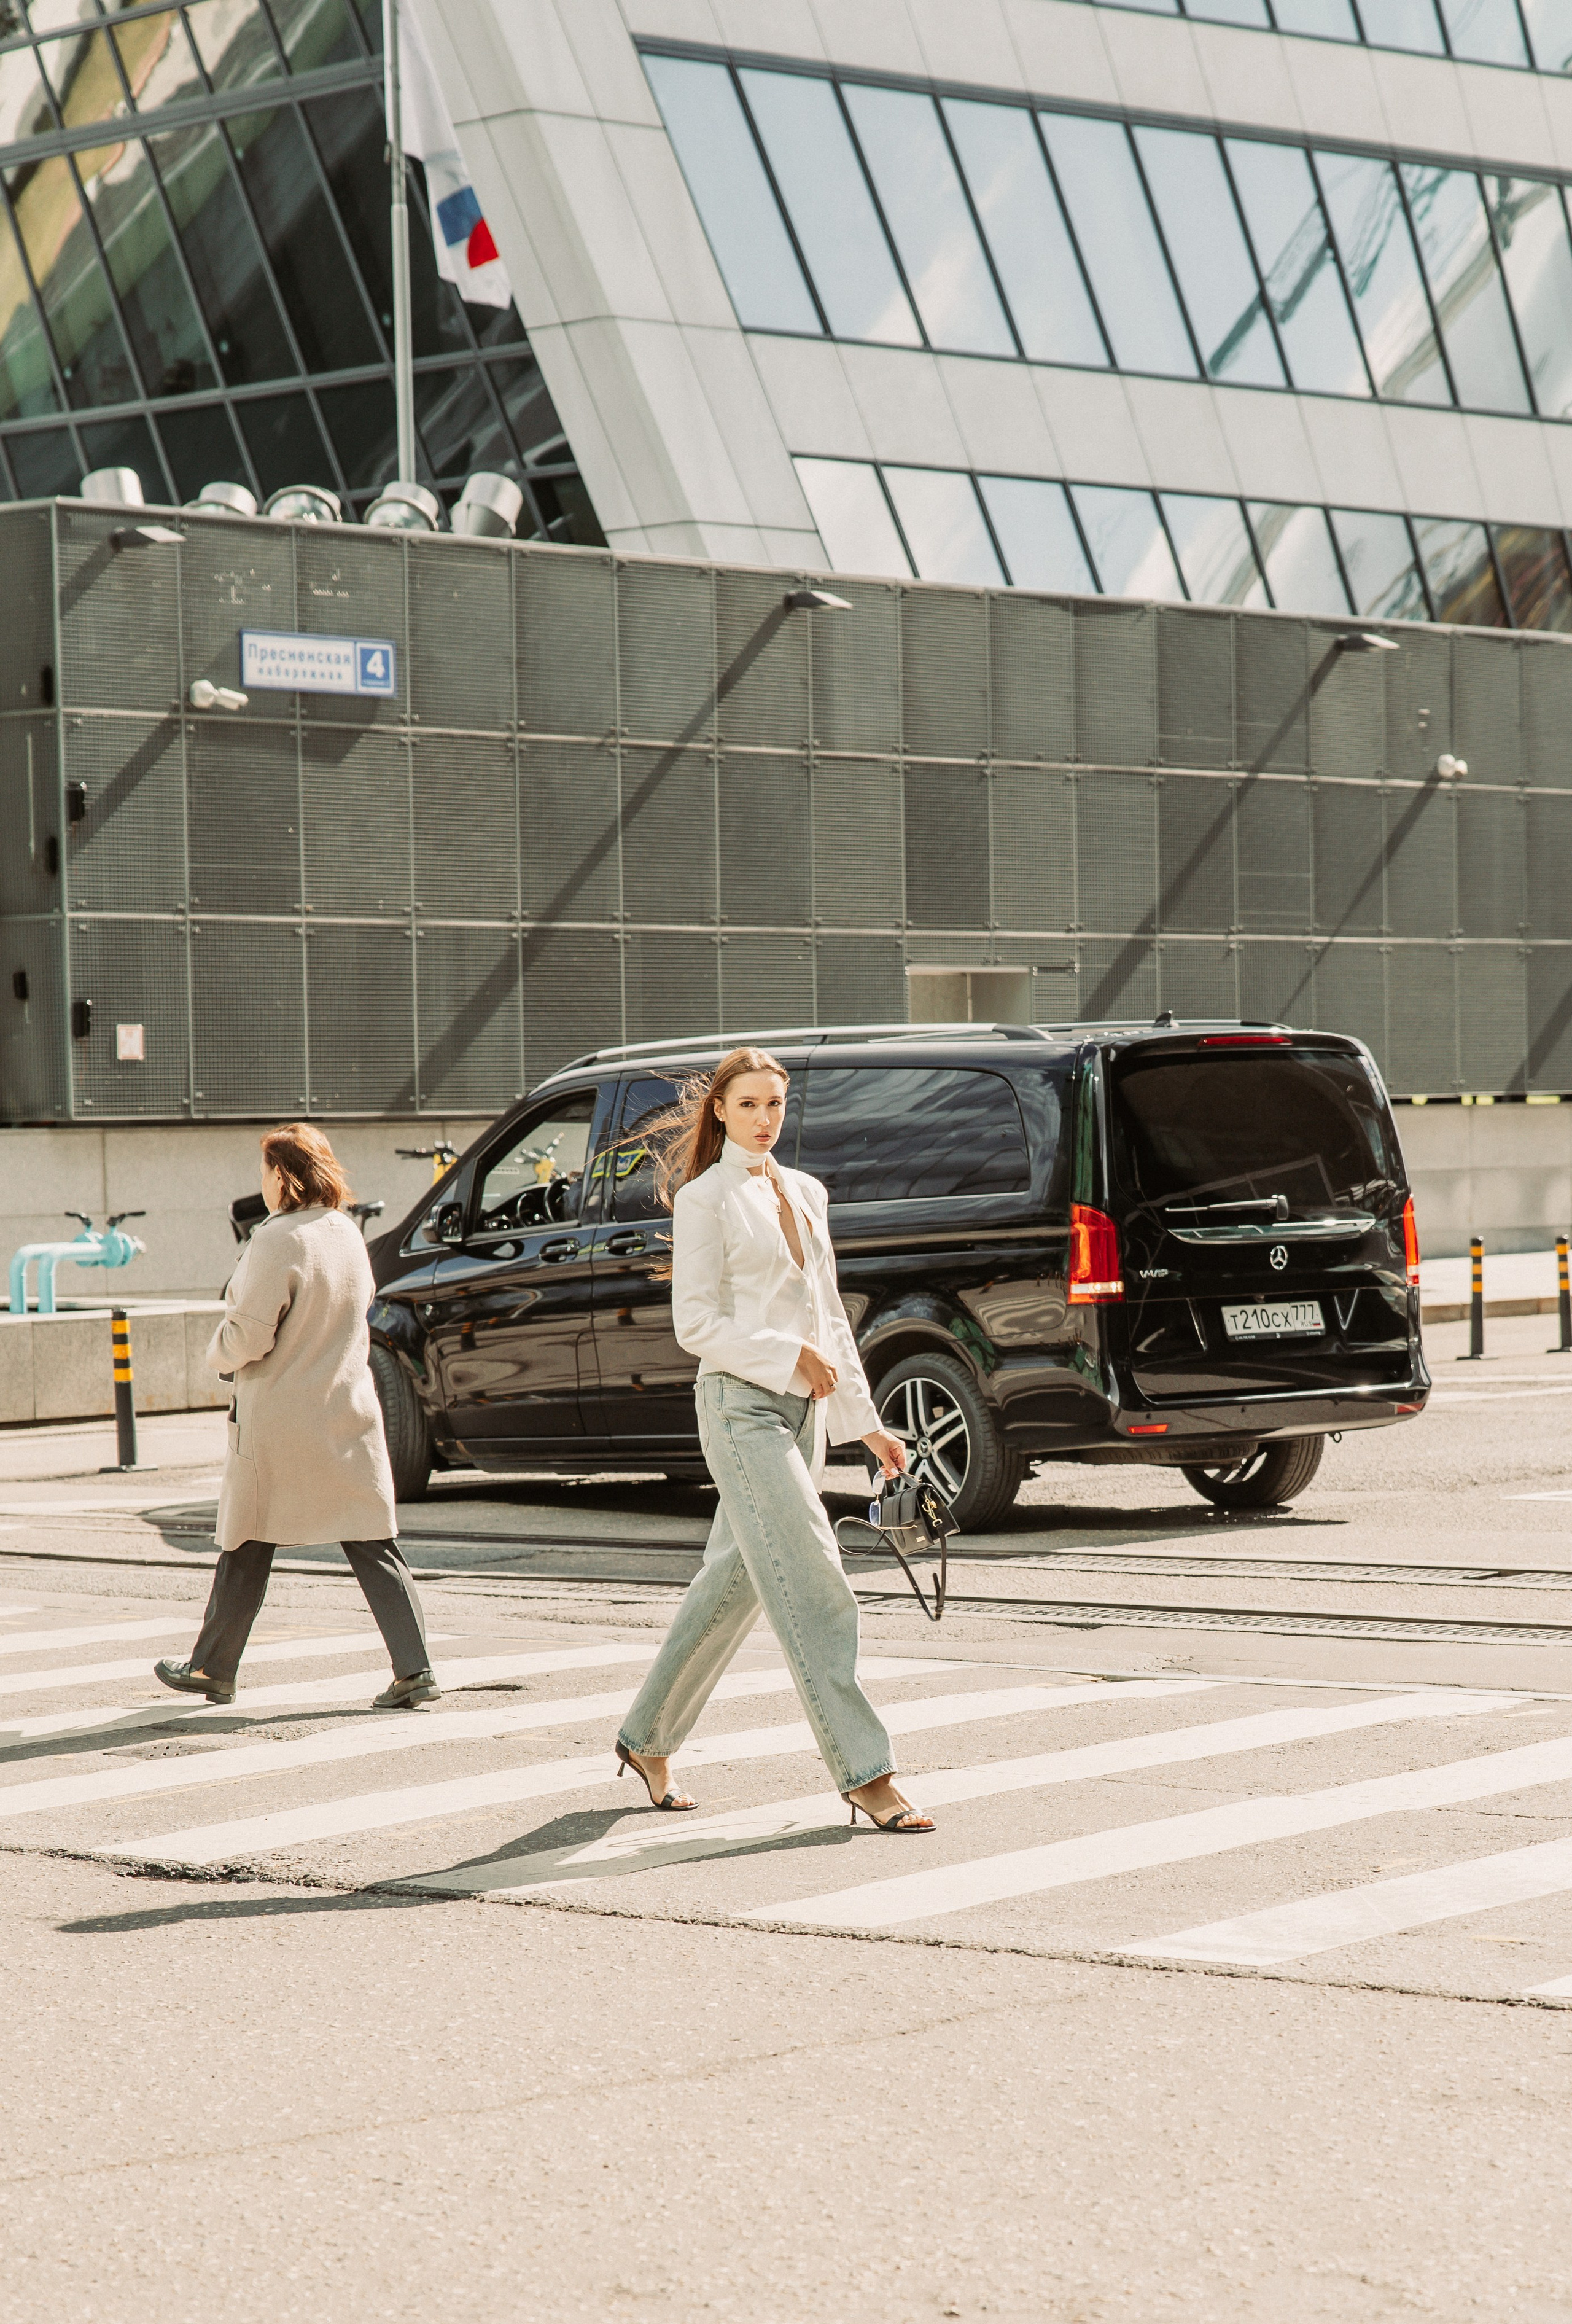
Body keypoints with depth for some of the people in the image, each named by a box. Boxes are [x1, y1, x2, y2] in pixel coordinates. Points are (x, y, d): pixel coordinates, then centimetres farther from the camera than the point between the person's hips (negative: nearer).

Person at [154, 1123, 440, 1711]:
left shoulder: (278, 1242, -17)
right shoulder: (349, 1236, 5)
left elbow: (248, 1336, -18)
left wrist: (219, 1356, 2)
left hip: (277, 1418, -5)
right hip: (349, 1412, 5)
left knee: (247, 1549, 9)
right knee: (374, 1547, 4)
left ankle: (213, 1669, 21)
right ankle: (414, 1669, -4)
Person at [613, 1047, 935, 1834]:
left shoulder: (806, 1193, 15)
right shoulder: (706, 1199, -6)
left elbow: (830, 1316, 19)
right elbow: (696, 1324, -10)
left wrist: (864, 1420, 17)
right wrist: (788, 1354, -18)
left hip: (801, 1409, 8)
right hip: (741, 1405, -8)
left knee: (734, 1581, 14)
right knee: (812, 1584, -12)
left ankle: (647, 1740, 28)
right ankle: (864, 1773, -12)